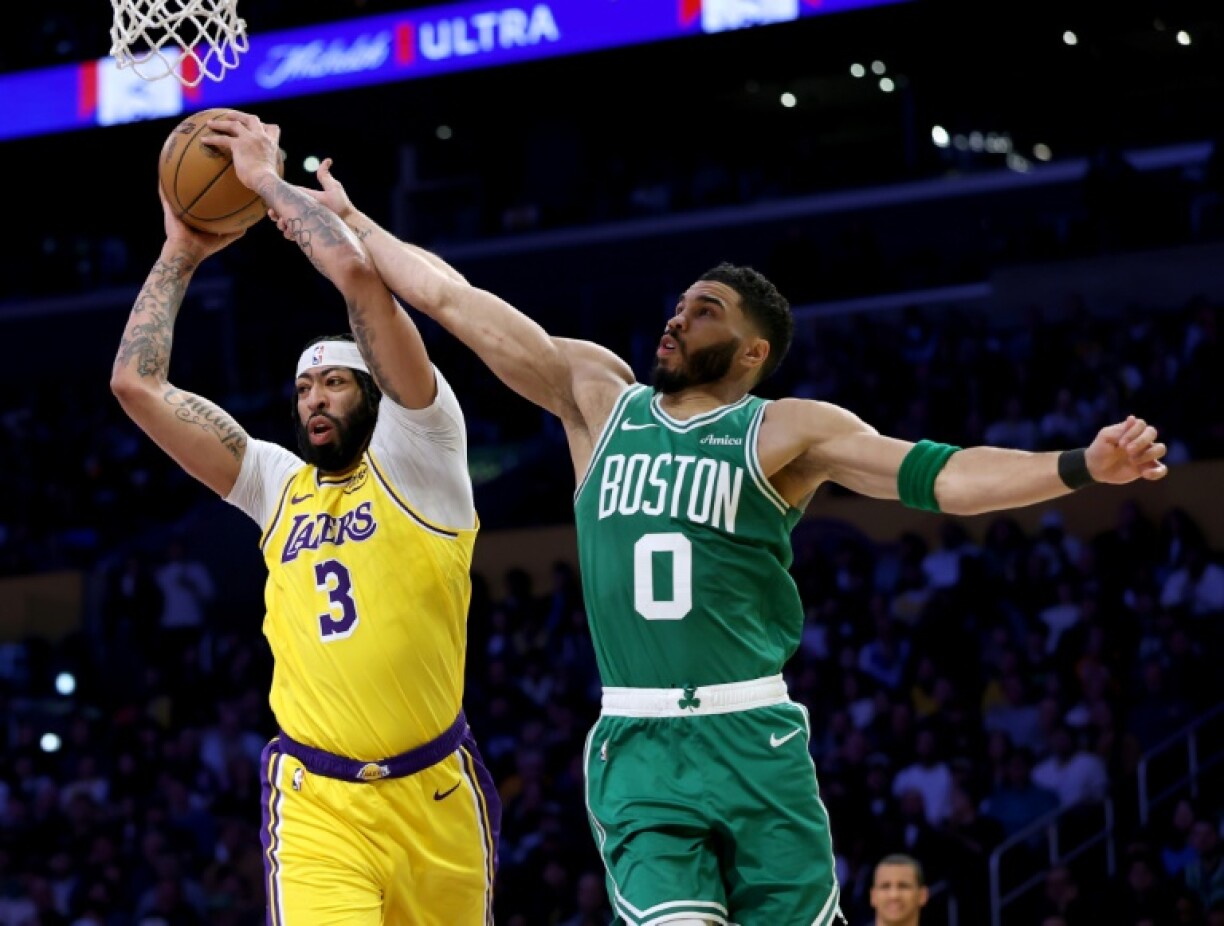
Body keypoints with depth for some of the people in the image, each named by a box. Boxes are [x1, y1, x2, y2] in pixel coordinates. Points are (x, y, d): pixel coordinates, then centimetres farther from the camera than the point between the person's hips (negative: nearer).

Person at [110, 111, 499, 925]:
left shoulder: (415, 455, 3)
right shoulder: (277, 484, 15)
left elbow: (358, 275, -8)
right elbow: (135, 382, 12)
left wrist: (269, 181, 2)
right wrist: (182, 253, 16)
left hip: (432, 793, -1)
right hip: (317, 804, 1)